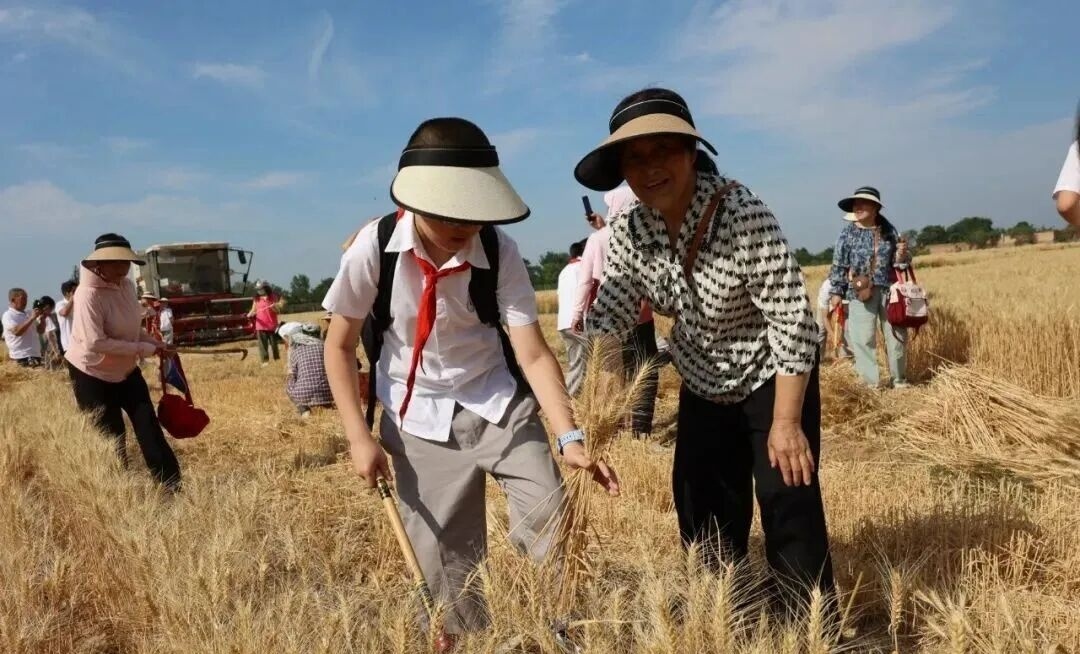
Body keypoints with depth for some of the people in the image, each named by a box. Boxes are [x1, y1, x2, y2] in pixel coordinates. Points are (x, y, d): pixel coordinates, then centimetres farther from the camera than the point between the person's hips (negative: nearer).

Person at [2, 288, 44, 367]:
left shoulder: (28, 314, 16)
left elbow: (41, 331, 18)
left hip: (35, 355, 7)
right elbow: (17, 331, -20)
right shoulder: (8, 315, -5)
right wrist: (32, 318, -19)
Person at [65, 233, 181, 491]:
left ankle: (172, 487, 11)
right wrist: (144, 349, -28)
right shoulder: (89, 295, -26)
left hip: (126, 371, 7)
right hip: (91, 374, -7)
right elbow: (95, 343, -33)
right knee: (111, 438, 3)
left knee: (149, 428, 5)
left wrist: (154, 343, -1)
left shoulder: (127, 285, -2)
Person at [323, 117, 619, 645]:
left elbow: (532, 353, -18)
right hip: (419, 421, 0)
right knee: (444, 560, 8)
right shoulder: (373, 248, -19)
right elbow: (340, 345, -6)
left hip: (499, 404, 1)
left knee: (553, 524, -5)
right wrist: (359, 437, -11)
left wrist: (570, 437, -30)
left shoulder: (499, 251, -17)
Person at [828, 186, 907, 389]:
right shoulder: (848, 233, -2)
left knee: (896, 335, 9)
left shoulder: (889, 230, 5)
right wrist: (836, 292, -3)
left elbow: (898, 261, 16)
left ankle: (899, 378, 26)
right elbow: (839, 264, 0)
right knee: (863, 339, -3)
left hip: (889, 290, 3)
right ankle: (871, 382, 8)